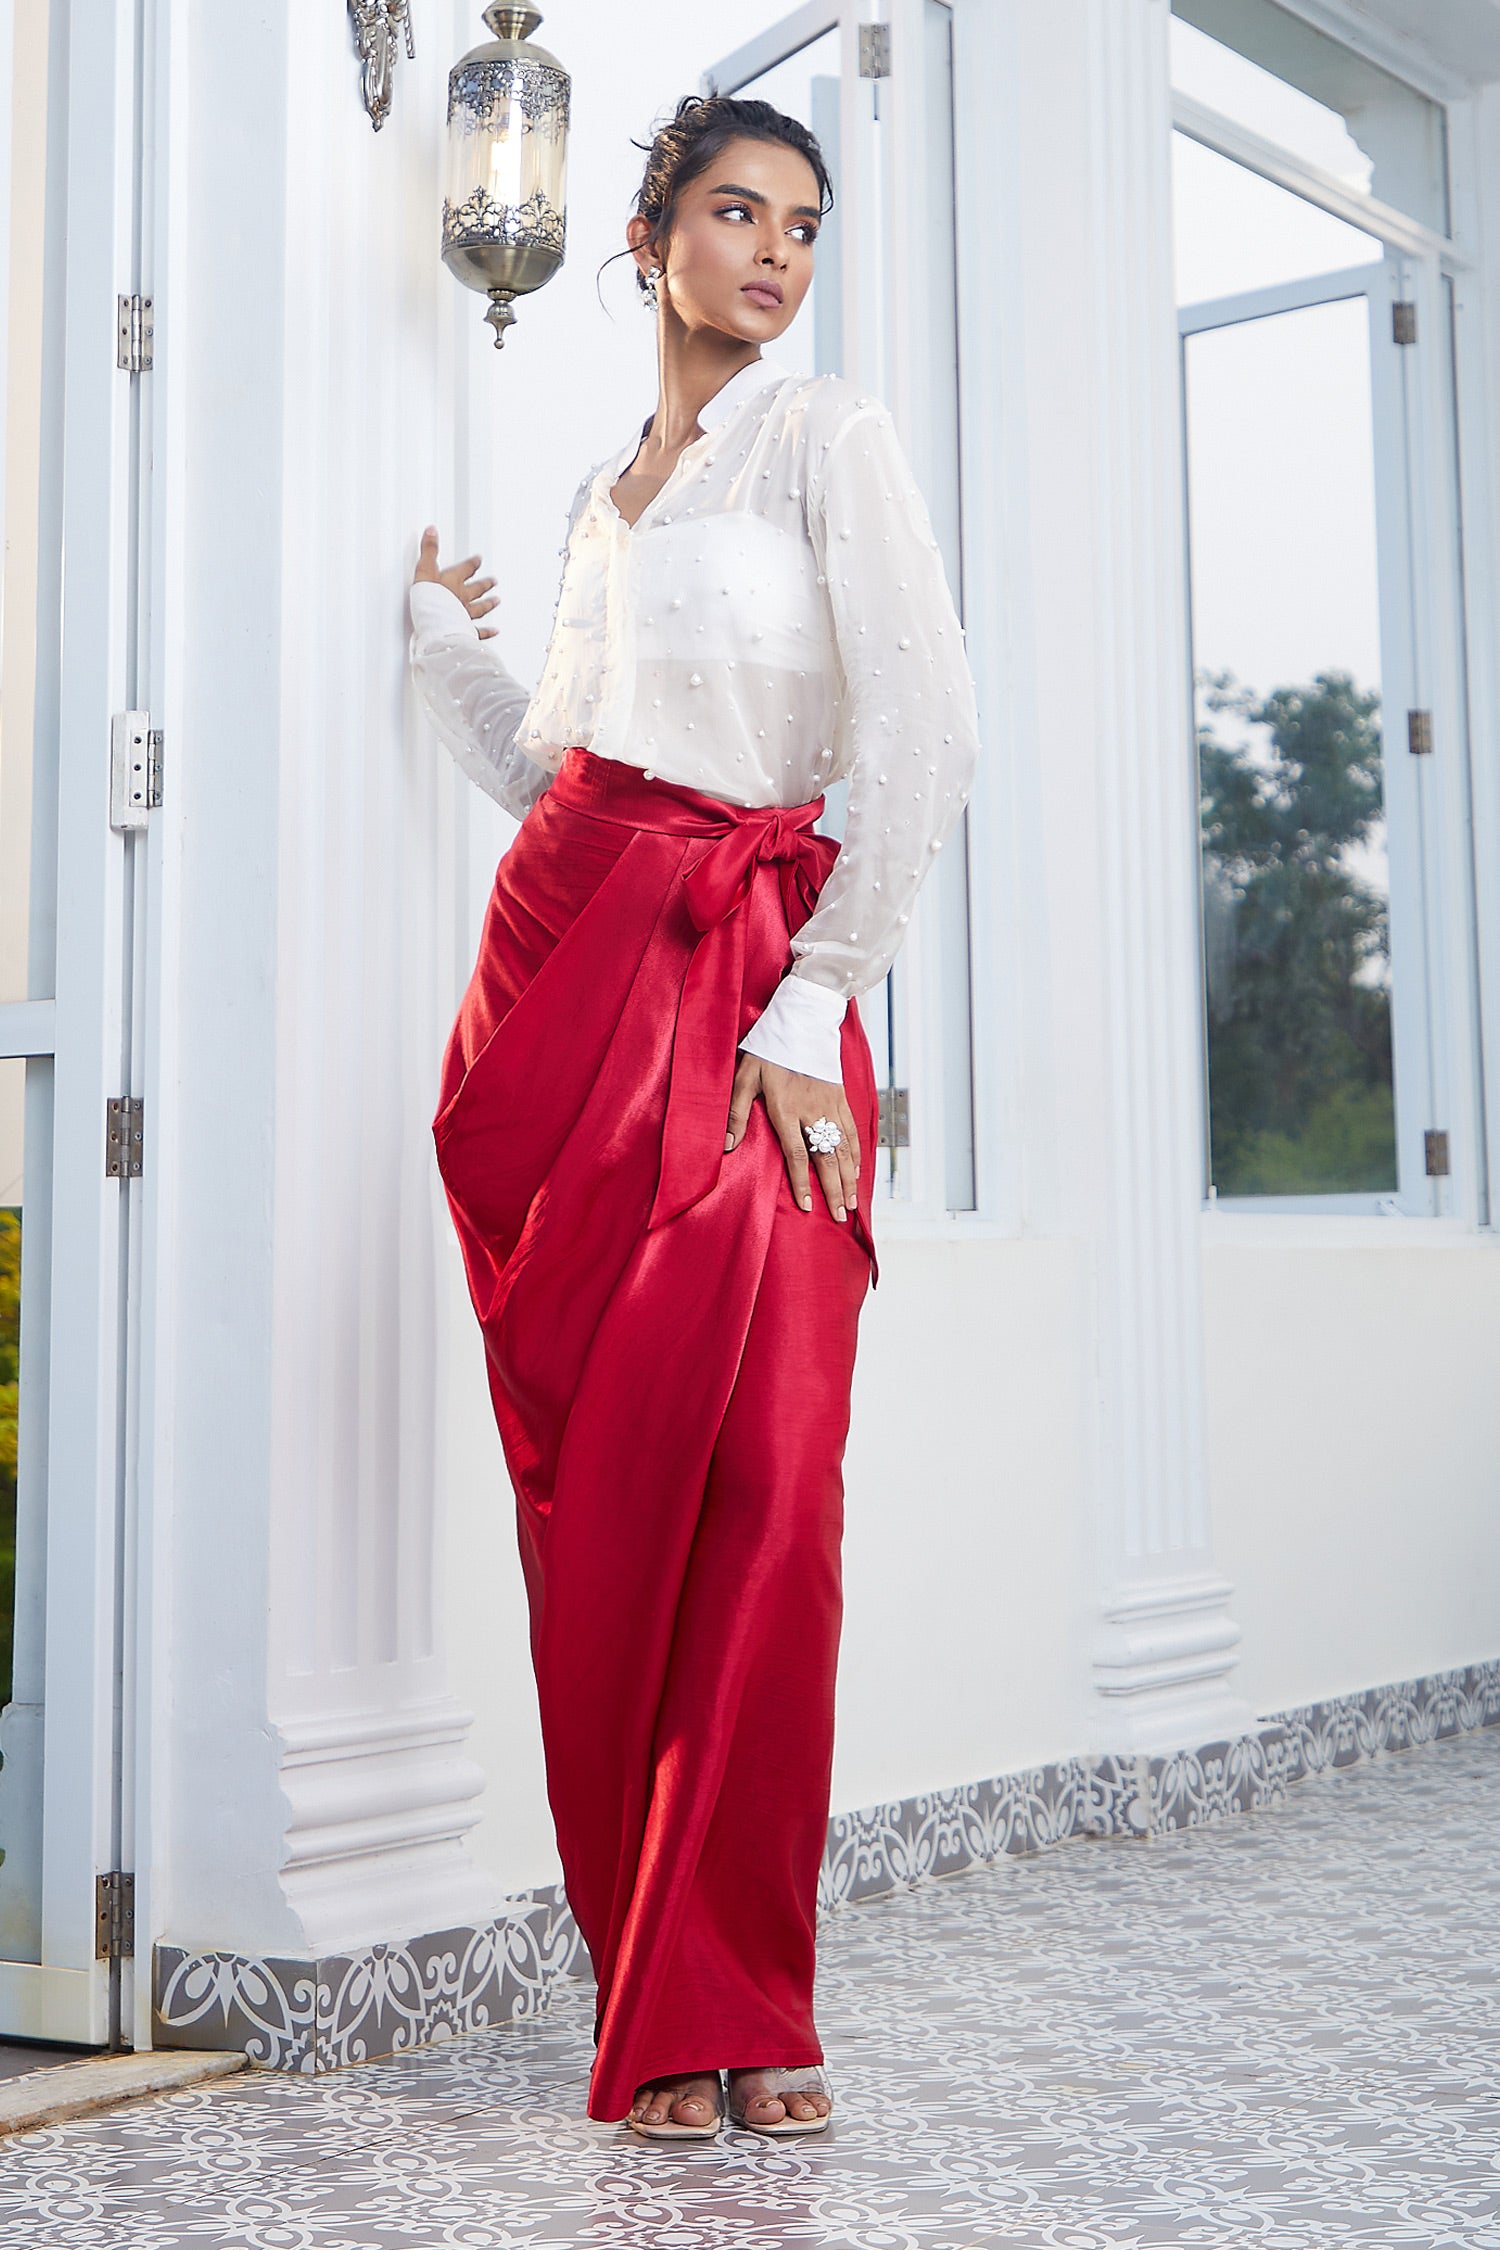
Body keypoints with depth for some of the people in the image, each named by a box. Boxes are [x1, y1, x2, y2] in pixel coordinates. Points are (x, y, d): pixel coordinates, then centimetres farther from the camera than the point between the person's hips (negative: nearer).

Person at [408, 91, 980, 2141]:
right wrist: (442, 632, 26)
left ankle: (738, 2006, 2)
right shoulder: (603, 489, 21)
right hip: (566, 968, 4)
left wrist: (812, 1006, -11)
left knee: (761, 1488, -12)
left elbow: (926, 736, -8)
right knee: (600, 1497, 0)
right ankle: (660, 2008, 11)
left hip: (752, 989, -4)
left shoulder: (827, 435, 4)